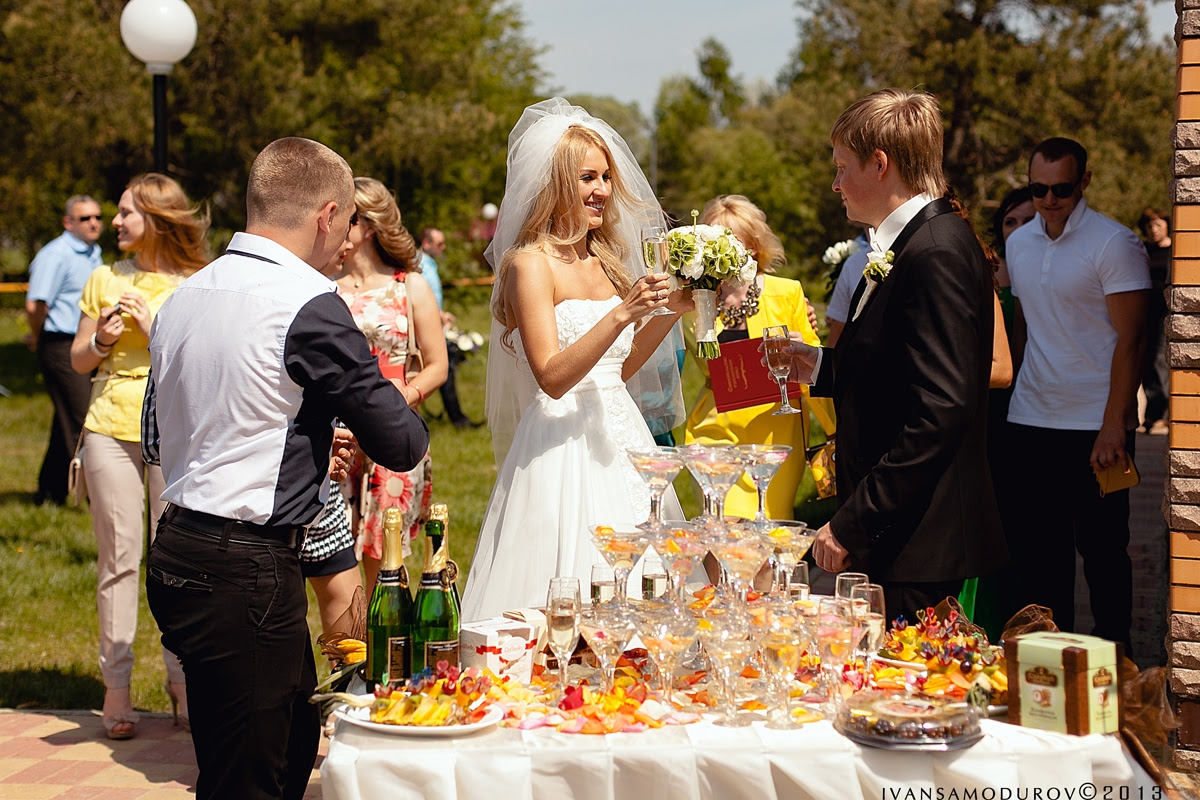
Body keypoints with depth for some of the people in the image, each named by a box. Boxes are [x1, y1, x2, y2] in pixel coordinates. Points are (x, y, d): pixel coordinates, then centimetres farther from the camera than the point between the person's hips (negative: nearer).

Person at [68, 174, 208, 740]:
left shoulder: (198, 284, 3)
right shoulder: (106, 279, 11)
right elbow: (78, 360, 16)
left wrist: (156, 326, -12)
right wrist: (103, 337, -4)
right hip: (111, 427, 2)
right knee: (119, 554, 1)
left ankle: (182, 680, 10)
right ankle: (116, 683, 7)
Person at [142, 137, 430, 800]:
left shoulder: (185, 297, 10)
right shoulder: (308, 303, -15)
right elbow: (401, 444, -12)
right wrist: (410, 427, 12)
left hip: (175, 553, 9)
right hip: (246, 571, -9)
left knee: (295, 741, 22)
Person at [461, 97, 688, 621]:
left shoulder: (604, 260, 12)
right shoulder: (529, 264, -10)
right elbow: (552, 376, -19)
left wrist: (670, 313, 6)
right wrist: (623, 313, -25)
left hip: (621, 438, 7)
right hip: (563, 447, -7)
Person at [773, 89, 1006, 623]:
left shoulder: (937, 253, -17)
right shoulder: (901, 247, 15)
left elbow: (940, 413, -24)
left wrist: (851, 525, -22)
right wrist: (821, 369, 13)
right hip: (885, 540, 9)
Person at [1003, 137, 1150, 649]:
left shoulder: (1114, 244, -9)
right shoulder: (1019, 243, 10)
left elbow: (1130, 339, -12)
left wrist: (1114, 427, -16)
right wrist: (1015, 395, 13)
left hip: (1094, 426, -6)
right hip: (1030, 420, 6)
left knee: (1102, 549, 1)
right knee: (1037, 549, 9)